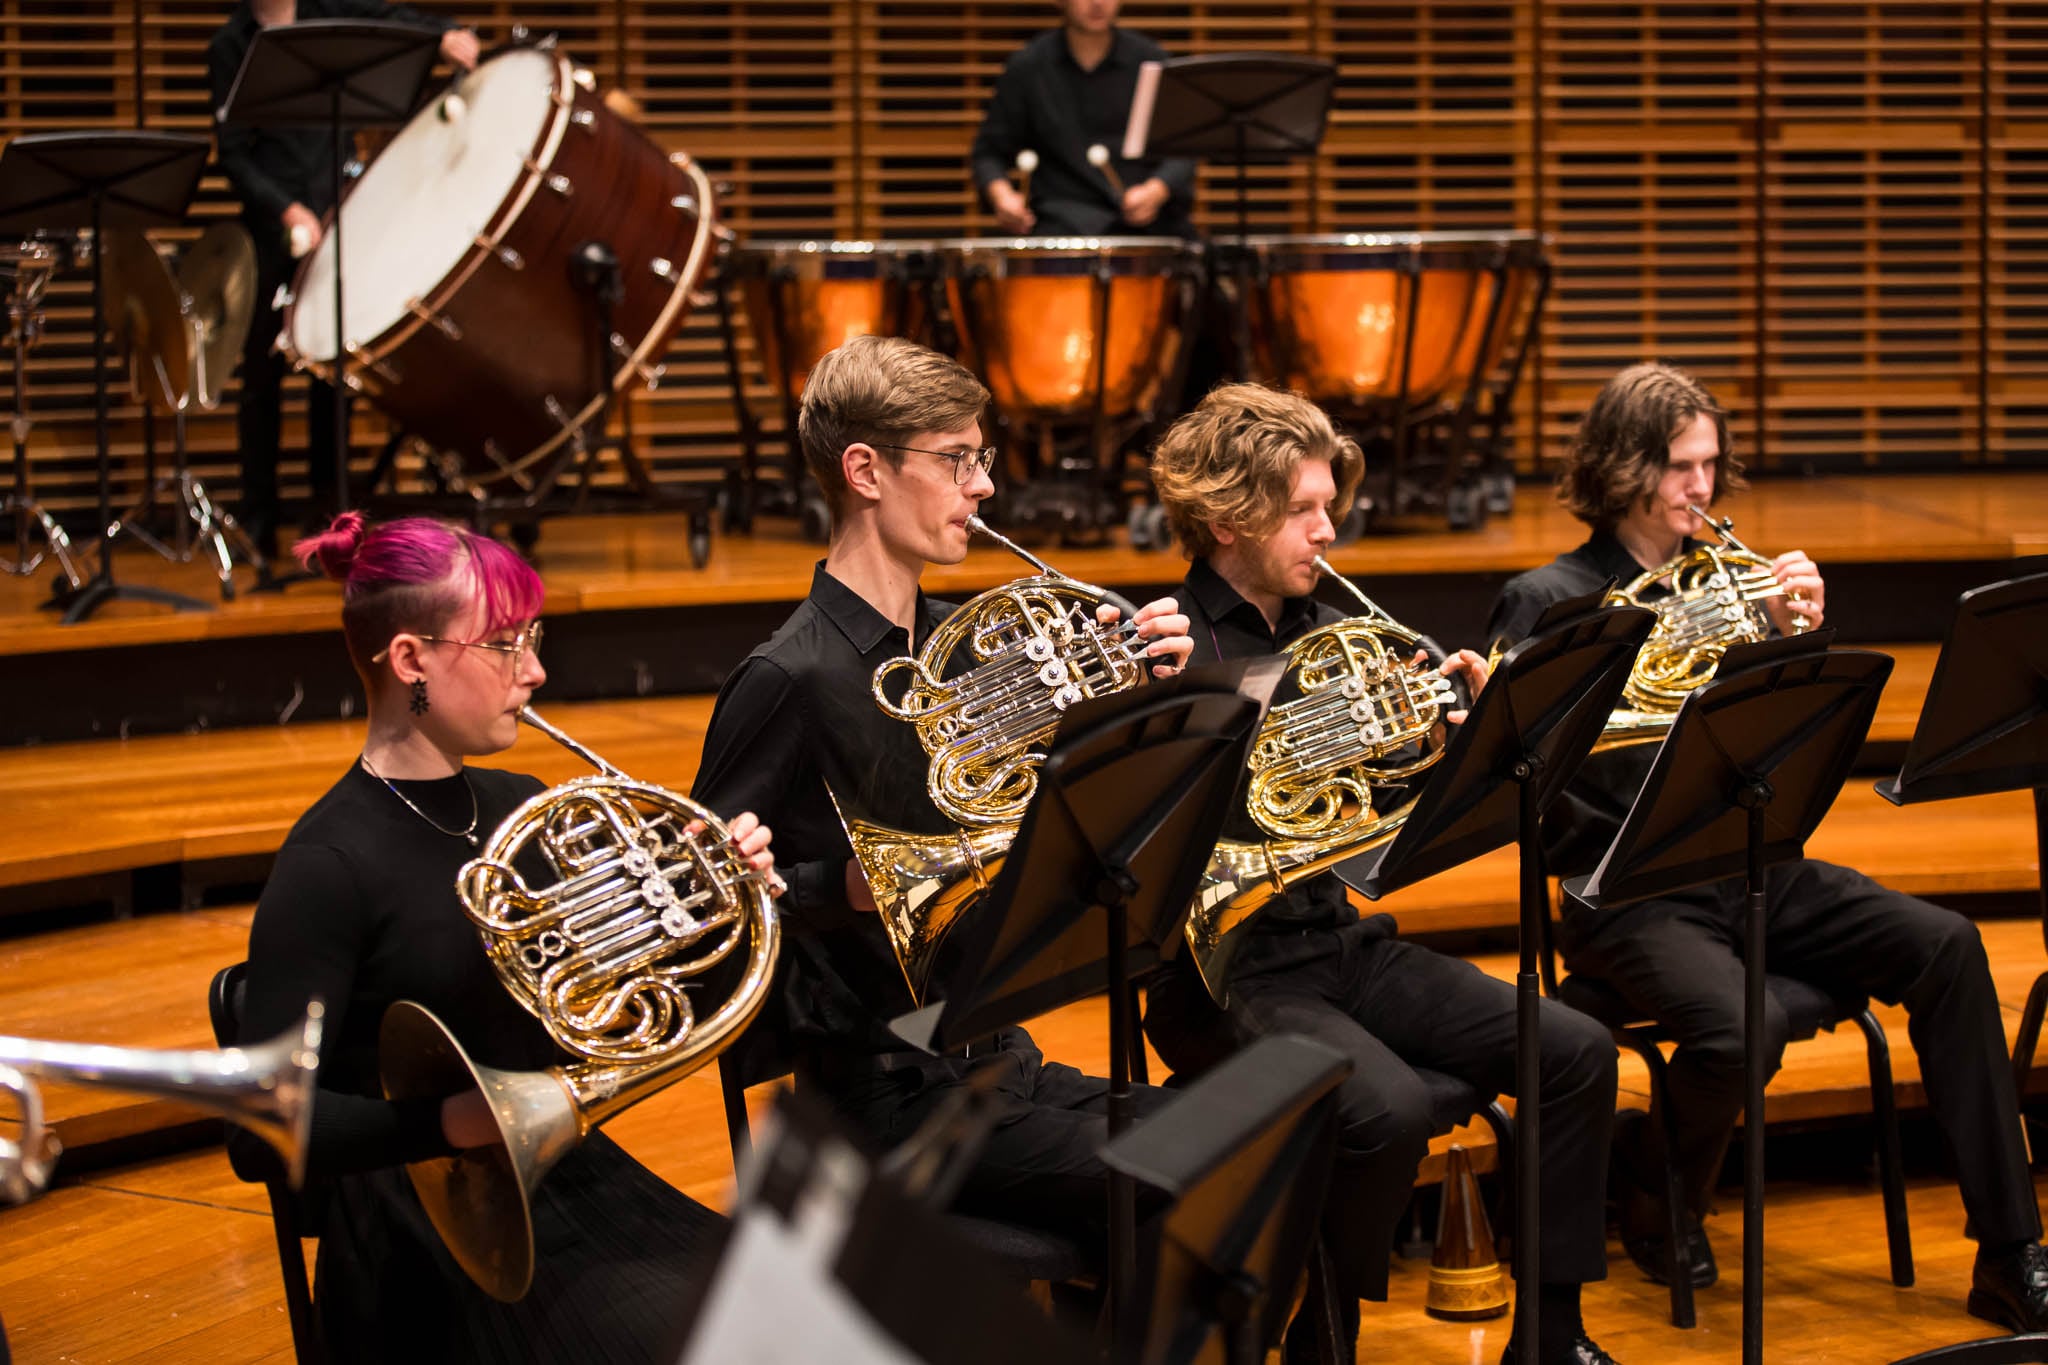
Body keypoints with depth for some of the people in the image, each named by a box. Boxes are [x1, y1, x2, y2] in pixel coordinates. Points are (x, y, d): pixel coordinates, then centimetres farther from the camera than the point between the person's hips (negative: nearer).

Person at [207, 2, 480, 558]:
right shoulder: (231, 45, -4)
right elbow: (233, 153, -7)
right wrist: (286, 209, -20)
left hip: (336, 206, 2)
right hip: (271, 222, -2)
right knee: (263, 369, 2)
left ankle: (327, 506, 13)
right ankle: (258, 518, 9)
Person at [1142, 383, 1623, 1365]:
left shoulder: (1333, 637, 11)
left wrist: (1465, 722, -3)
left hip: (1343, 942, 7)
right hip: (1230, 970, -7)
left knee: (1576, 1053, -7)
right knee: (1390, 1110, -32)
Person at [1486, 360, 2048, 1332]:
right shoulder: (1548, 603, -3)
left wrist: (1800, 636, -6)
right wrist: (1639, 841, -23)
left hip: (1750, 869, 6)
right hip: (1631, 894, -5)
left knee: (1944, 947, -17)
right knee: (1739, 1026, -34)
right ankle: (1661, 1197, 2)